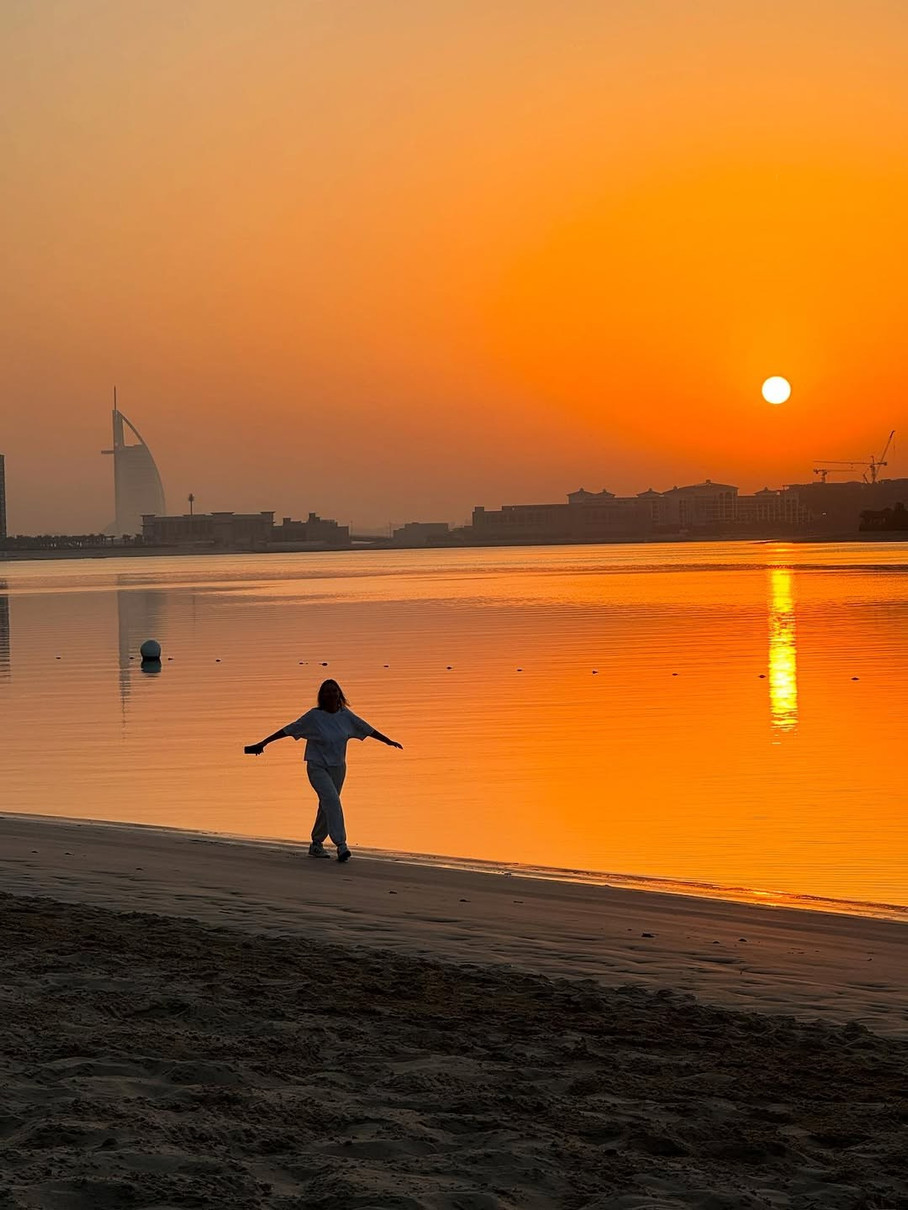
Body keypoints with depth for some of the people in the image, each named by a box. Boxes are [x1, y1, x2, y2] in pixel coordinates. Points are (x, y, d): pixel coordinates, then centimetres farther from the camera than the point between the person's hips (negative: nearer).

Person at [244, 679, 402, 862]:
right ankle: (341, 845, -26)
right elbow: (288, 730, -9)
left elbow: (367, 729, 12)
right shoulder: (314, 716, -12)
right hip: (317, 767, -5)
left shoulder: (346, 715, 0)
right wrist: (263, 744, -11)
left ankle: (316, 844, 28)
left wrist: (389, 741, 19)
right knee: (332, 800, -23)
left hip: (338, 768, 5)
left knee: (327, 806, 12)